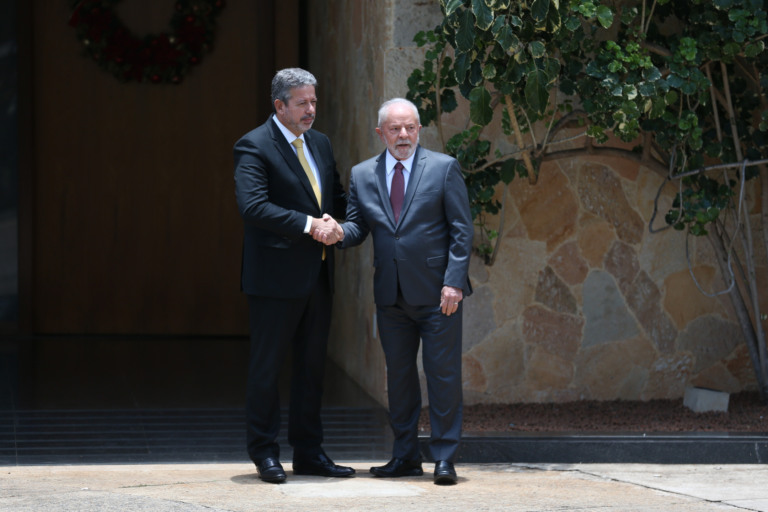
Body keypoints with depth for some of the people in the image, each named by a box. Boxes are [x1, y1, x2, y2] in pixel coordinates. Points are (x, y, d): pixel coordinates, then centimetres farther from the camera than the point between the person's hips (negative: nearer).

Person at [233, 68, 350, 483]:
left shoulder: (320, 144, 14)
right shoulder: (254, 146, -10)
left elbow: (336, 196, 22)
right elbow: (252, 205, -21)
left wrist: (334, 219, -3)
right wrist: (309, 225, -23)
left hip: (317, 275, 8)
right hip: (276, 277, -8)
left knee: (312, 366, 12)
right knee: (266, 367, 1)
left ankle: (309, 452, 20)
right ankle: (264, 453, 10)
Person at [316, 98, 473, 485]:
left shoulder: (443, 168, 0)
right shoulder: (363, 175, 10)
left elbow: (461, 229, -3)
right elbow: (357, 226, 10)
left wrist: (454, 282, -12)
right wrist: (338, 233, -14)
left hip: (436, 293, -4)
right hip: (391, 297, 4)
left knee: (443, 375, -3)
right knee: (398, 376, 8)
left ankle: (444, 458, 3)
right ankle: (405, 457, 16)